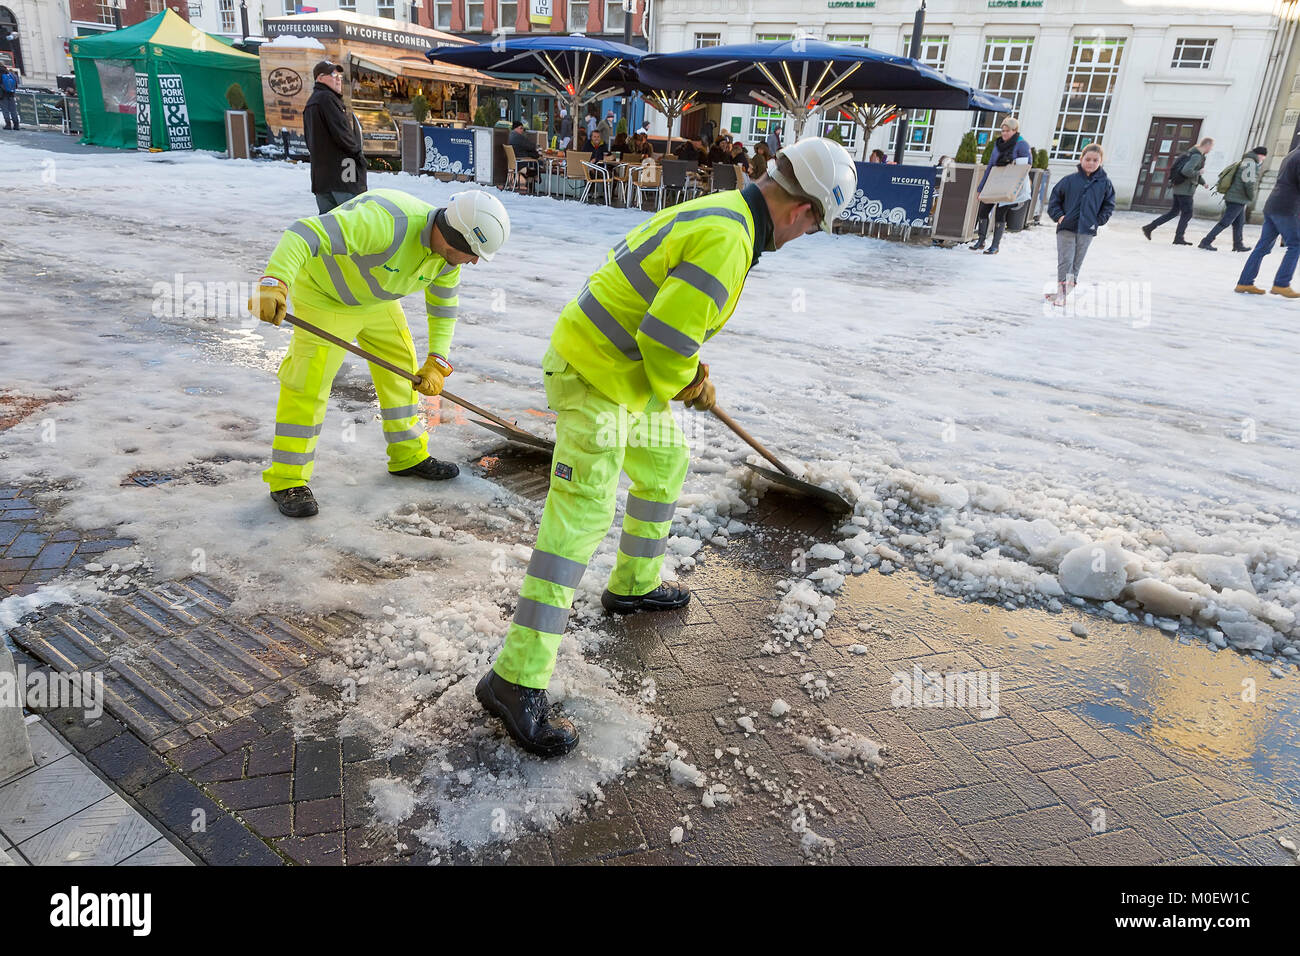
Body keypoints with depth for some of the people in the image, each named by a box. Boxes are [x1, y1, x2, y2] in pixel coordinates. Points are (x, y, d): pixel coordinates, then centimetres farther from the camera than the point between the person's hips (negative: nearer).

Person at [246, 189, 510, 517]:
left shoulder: (449, 251, -13)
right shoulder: (386, 222, -39)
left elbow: (444, 307, 2)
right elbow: (307, 233, -45)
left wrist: (437, 362, -5)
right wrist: (274, 281, -60)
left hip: (378, 300, 8)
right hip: (325, 296, -7)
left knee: (402, 367, 12)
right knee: (307, 385, -9)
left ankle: (409, 455, 30)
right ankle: (287, 481, 3)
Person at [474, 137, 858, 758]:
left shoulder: (719, 211, 10)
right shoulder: (728, 242, -23)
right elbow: (664, 341, -27)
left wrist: (690, 369, 16)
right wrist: (689, 385, -5)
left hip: (627, 369, 10)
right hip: (594, 375, -10)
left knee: (665, 464, 24)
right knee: (582, 514, -13)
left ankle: (634, 584, 43)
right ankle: (516, 679, -10)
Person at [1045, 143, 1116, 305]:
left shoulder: (1105, 183, 4)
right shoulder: (1070, 180, 0)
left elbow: (1109, 205, 11)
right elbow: (1055, 199, 7)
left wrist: (1098, 221, 0)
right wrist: (1059, 216, -4)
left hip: (1087, 231, 2)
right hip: (1066, 227, -2)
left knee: (1077, 262, 7)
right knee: (1065, 260, -6)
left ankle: (1067, 289, 15)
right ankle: (1061, 293, -5)